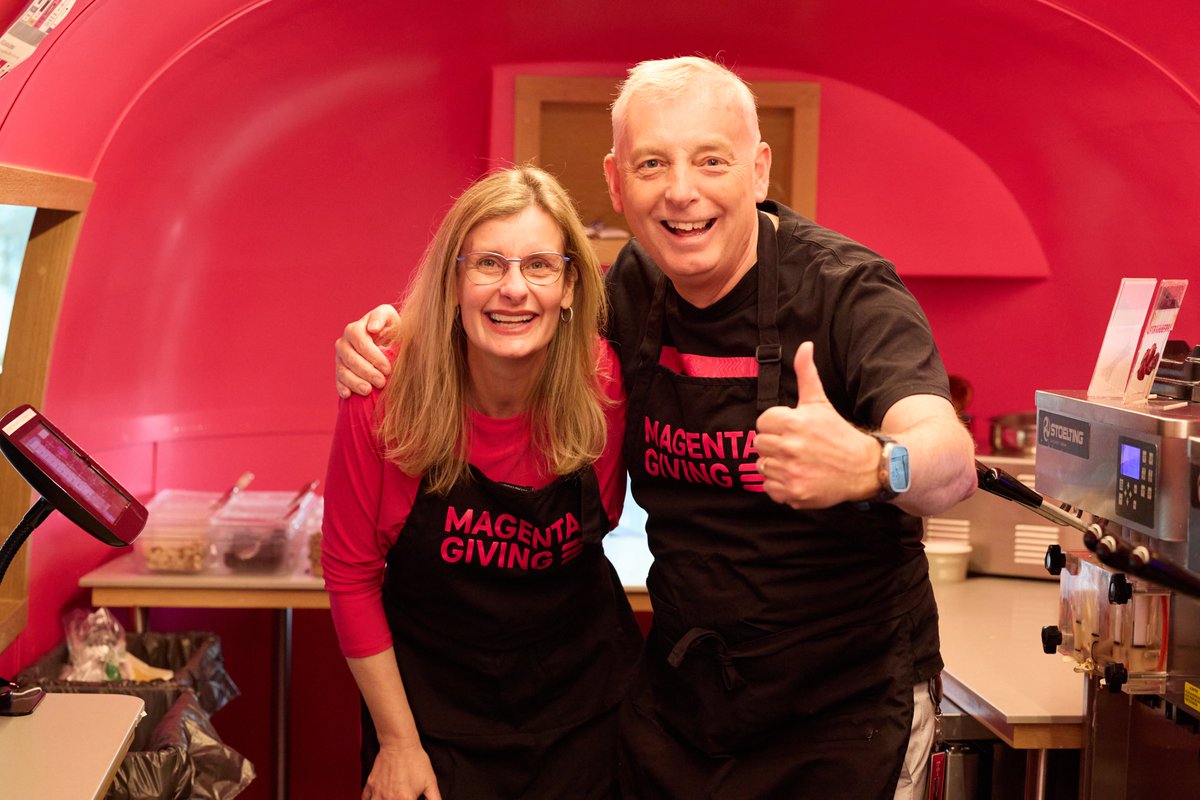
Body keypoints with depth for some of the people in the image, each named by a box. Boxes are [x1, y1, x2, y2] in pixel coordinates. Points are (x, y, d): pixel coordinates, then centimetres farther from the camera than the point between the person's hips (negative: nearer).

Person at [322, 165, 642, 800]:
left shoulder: (603, 383, -15)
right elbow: (350, 573, -9)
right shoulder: (386, 394, -20)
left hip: (583, 700, 2)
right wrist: (396, 740, -7)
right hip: (429, 695, -1)